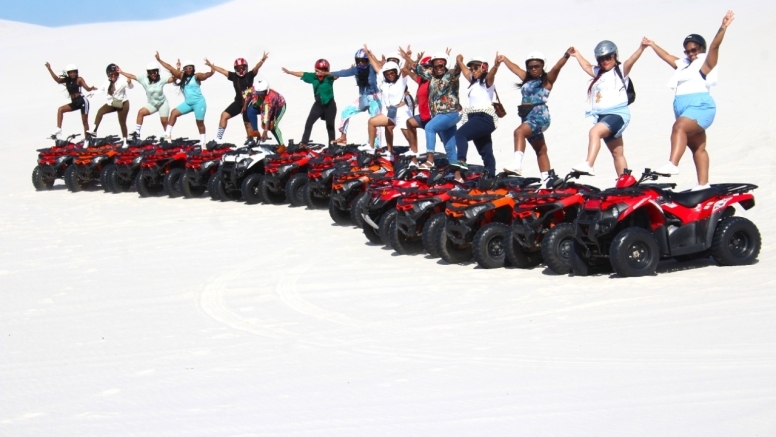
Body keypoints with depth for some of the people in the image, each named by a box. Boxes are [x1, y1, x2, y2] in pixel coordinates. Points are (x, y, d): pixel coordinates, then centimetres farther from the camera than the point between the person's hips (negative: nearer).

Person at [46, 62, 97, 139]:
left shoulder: (79, 79, -6)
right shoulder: (66, 80, 8)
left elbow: (87, 88, -14)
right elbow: (57, 79, -3)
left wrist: (91, 88, -38)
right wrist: (49, 69, -11)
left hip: (82, 101, -6)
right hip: (74, 102, 6)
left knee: (85, 121, -1)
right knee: (60, 109, -10)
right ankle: (58, 129, -14)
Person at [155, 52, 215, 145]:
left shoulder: (196, 76, -8)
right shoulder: (182, 76, 7)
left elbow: (205, 75, -26)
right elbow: (170, 68, 8)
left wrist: (211, 72, -50)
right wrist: (159, 60, 8)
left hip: (199, 102, -6)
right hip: (188, 103, 6)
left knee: (200, 122, -1)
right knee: (174, 113, -1)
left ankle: (203, 142, 8)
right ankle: (167, 134, 1)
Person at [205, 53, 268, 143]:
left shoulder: (249, 75, -9)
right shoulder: (234, 76, 1)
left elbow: (256, 68, -25)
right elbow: (222, 70, 7)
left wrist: (262, 60, -43)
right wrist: (211, 65, 11)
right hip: (238, 102, 4)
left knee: (248, 123, 1)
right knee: (224, 115, -6)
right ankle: (219, 137, -2)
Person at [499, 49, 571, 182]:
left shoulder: (547, 79, 2)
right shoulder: (527, 79, 20)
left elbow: (557, 68, -14)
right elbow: (515, 68, 35)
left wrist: (566, 56, -30)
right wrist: (504, 59, 48)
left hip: (540, 115, -8)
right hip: (527, 116, 8)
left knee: (519, 131, -32)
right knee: (541, 151, 11)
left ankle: (517, 164, -47)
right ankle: (546, 179, 13)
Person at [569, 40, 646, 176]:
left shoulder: (621, 71, 2)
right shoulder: (599, 73, 22)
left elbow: (630, 61, -17)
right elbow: (587, 66, 41)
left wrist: (641, 48, -34)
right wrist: (577, 54, 51)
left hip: (618, 114, -8)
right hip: (602, 116, 8)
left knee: (595, 131, -33)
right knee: (617, 153, 11)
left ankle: (588, 165, -47)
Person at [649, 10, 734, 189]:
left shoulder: (706, 62, 5)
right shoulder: (684, 64, 27)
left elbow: (714, 46, -11)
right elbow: (667, 57, 40)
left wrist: (723, 28, -25)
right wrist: (652, 45, 49)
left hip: (700, 106, -9)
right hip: (683, 107, 9)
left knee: (679, 127, -34)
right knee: (698, 148, 9)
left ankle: (672, 164, -50)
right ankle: (703, 185, 9)